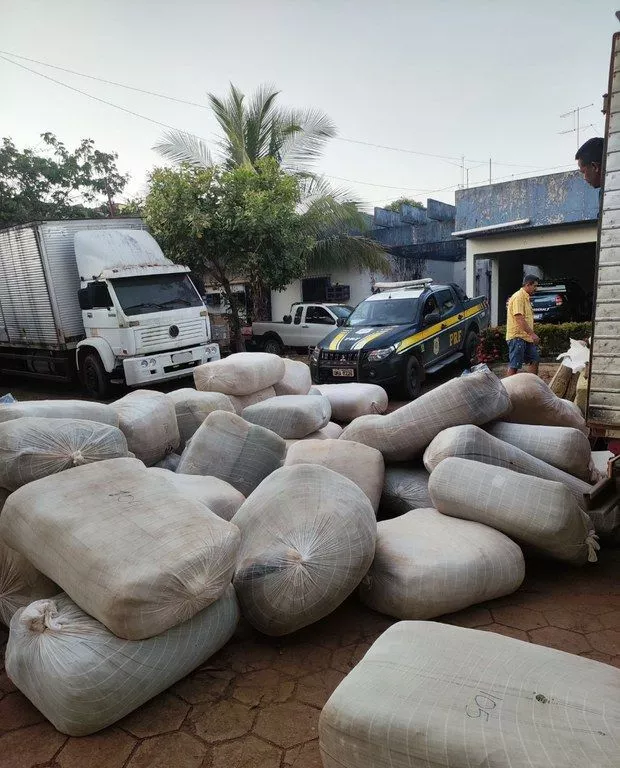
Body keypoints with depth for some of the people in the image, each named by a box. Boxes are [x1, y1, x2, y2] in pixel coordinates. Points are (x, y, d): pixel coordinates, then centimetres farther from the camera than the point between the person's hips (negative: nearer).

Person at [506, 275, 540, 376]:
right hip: (517, 337, -10)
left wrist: (531, 334, 19)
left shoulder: (526, 297, 18)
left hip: (526, 337, 10)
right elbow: (519, 319, -24)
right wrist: (532, 334, -26)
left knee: (535, 360, 14)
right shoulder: (518, 297, -15)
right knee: (514, 366, -9)